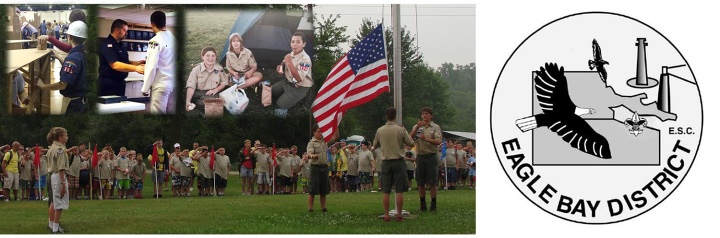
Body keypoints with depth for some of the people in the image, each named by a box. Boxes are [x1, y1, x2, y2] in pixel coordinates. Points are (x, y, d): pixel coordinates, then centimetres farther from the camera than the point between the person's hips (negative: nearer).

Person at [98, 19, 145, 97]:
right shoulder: (107, 45, -14)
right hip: (108, 85, -9)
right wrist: (136, 68, -33)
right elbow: (115, 65, -25)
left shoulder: (120, 45, 15)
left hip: (120, 83, 9)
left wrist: (137, 63, 5)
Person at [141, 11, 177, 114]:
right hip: (174, 83, 6)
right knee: (172, 113, 9)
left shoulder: (155, 41, -12)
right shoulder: (174, 38, 5)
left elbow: (151, 67, -14)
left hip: (161, 85, -6)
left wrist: (145, 88, -6)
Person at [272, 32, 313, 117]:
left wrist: (289, 63, -38)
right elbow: (285, 67, 18)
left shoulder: (305, 59, -27)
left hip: (300, 88, -8)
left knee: (281, 104, -12)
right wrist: (280, 68, -7)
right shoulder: (291, 54, -2)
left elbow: (299, 78, -34)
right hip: (287, 82, 8)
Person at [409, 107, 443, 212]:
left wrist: (426, 139, -25)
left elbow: (439, 141, -12)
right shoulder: (416, 127, 11)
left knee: (432, 182, -3)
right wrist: (417, 127, -19)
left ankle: (433, 205, 3)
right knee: (420, 182, 6)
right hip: (420, 156, 3)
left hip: (431, 155, -3)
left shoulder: (435, 127, 1)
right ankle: (422, 205, 14)